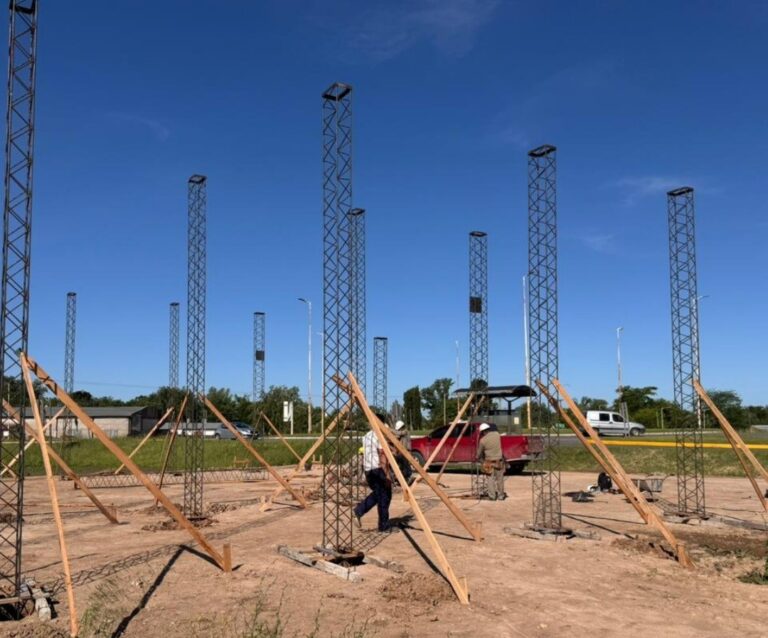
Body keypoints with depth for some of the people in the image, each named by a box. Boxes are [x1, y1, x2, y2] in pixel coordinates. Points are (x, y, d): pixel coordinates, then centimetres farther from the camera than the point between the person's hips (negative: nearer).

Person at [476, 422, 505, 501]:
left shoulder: (483, 440, -11)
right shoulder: (497, 434, -3)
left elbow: (479, 452, 2)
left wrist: (478, 458, 22)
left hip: (489, 462, -3)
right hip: (499, 460, 3)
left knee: (491, 479, 7)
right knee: (500, 479, 12)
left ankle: (492, 496, 6)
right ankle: (501, 496, 18)